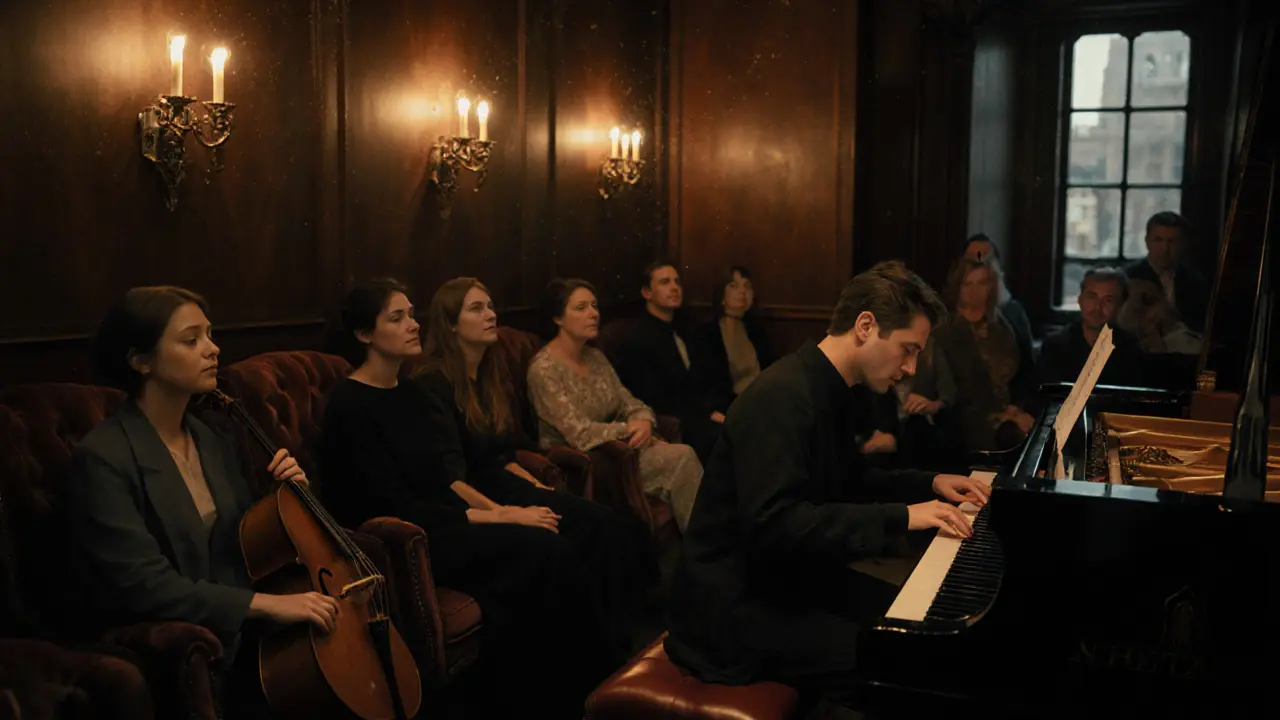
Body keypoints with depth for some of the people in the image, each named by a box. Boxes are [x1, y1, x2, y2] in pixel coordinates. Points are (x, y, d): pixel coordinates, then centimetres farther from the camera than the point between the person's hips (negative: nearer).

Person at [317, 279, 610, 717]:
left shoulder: (407, 392, 12)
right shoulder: (350, 407, -14)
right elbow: (398, 508, -19)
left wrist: (496, 507, -2)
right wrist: (502, 517, -19)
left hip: (437, 523, 8)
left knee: (547, 546, -18)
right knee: (546, 550, -23)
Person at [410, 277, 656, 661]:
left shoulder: (491, 375, 15)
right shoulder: (433, 383, -12)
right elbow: (450, 476, -20)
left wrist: (539, 489, 2)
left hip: (503, 487, 8)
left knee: (618, 528, -16)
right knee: (598, 530, -25)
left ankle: (615, 643, -16)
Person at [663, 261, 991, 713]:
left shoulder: (829, 391, 7)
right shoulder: (782, 397, -24)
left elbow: (848, 482, 25)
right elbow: (774, 524, -34)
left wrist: (928, 484, 12)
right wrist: (899, 517, -30)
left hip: (790, 575, 10)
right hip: (736, 604, -10)